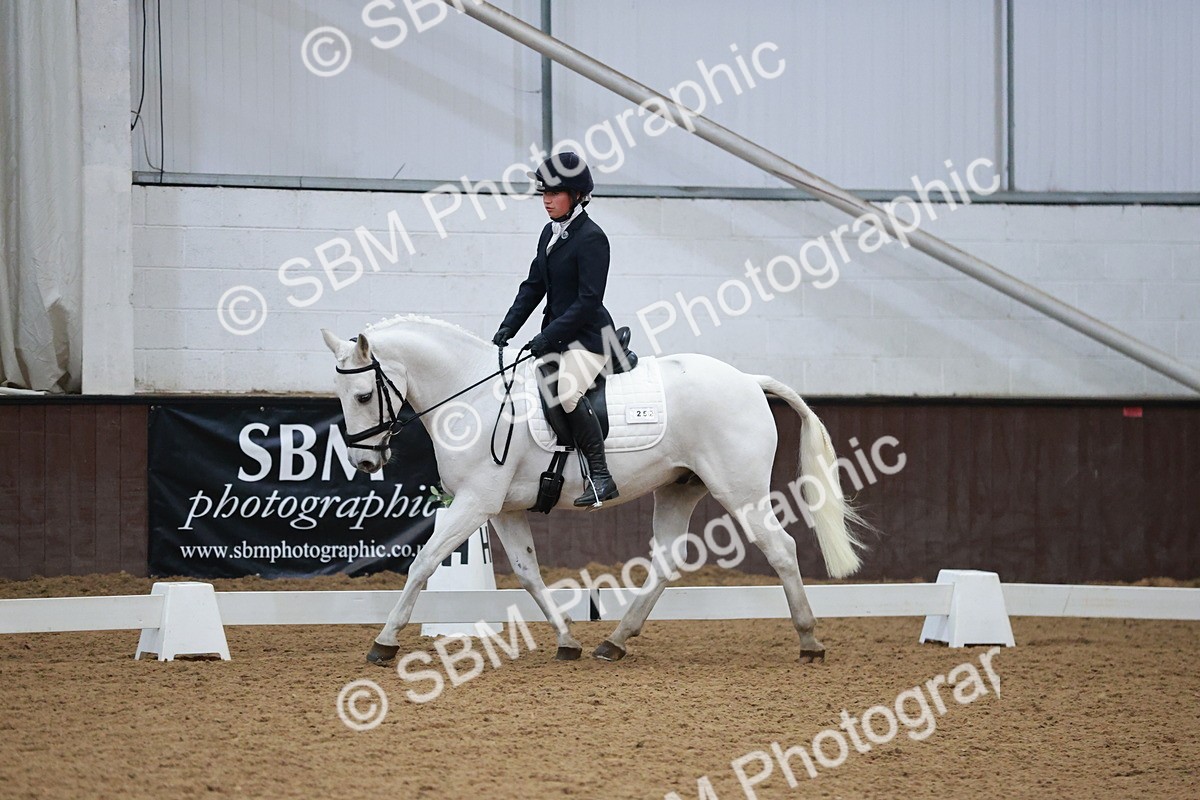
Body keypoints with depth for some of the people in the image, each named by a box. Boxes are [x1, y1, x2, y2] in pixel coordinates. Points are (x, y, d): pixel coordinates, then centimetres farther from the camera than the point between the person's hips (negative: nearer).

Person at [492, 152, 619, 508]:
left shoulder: (591, 238, -14)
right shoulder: (550, 234, 12)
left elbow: (588, 300, -20)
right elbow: (533, 286, 15)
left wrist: (548, 337, -23)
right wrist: (507, 328, 3)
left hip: (589, 335, -10)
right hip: (557, 335, 10)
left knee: (567, 390, -32)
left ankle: (600, 475, -29)